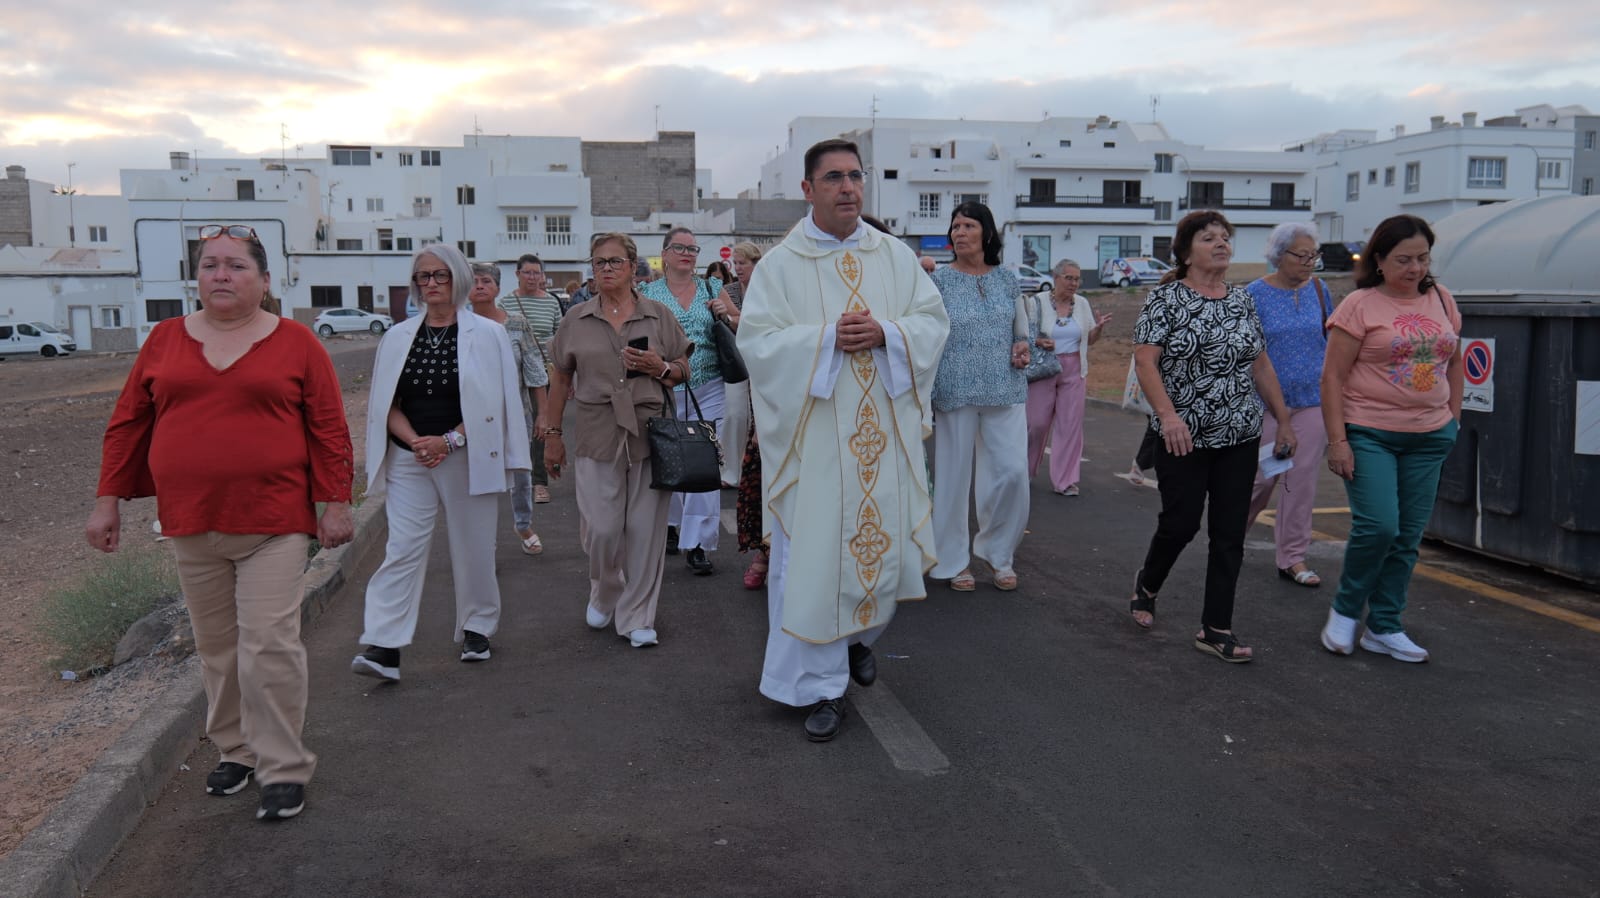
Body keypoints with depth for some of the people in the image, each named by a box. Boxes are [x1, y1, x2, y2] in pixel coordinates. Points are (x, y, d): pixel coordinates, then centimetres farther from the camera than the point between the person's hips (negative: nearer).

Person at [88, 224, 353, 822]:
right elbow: (127, 424, 11)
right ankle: (236, 750, 31)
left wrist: (335, 503, -6)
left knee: (270, 646, -6)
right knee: (216, 648, 14)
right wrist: (108, 499, 8)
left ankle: (284, 769, 6)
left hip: (273, 524, -4)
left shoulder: (295, 342, -1)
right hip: (191, 525, 4)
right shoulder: (164, 341, 7)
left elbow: (329, 428, -2)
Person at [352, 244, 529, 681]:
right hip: (410, 460, 2)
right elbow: (387, 404, 9)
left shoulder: (488, 335, -1)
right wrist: (415, 442, -9)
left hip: (468, 459, -2)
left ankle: (476, 629, 25)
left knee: (472, 548, 7)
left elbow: (498, 403, -5)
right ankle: (384, 647, -7)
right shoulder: (398, 337, 8)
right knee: (401, 550, -5)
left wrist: (449, 440, -13)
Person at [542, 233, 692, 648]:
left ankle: (637, 617, 15)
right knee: (601, 528, -1)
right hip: (596, 434, 0)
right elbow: (560, 380, 11)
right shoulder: (576, 320, 8)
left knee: (645, 529, 2)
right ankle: (603, 593, 30)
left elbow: (684, 371, 11)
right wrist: (552, 433, 10)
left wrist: (661, 368, -10)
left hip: (650, 432, 0)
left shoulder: (658, 316, 7)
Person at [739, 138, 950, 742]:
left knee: (884, 539, 12)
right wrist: (827, 338, -20)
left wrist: (883, 333, -15)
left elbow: (933, 320, 4)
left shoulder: (896, 256, 8)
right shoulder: (779, 265, -1)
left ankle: (860, 634, 42)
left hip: (885, 432, 3)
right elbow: (757, 340, -9)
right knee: (814, 555, -2)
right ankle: (822, 685, 12)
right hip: (815, 437, -3)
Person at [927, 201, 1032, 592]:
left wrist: (1022, 347, -3)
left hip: (1005, 390, 3)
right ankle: (953, 561, 19)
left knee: (1013, 472, -3)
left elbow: (1022, 329, 20)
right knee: (954, 475, 3)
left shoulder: (1007, 278, 8)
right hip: (955, 391, -2)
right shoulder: (939, 280, -1)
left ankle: (997, 552, 19)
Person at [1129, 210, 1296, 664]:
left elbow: (1261, 365, 16)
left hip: (1240, 438, 5)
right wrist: (1168, 414, -24)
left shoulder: (1242, 300, 10)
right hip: (1184, 438, -5)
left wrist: (1284, 420, 14)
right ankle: (1147, 585, 31)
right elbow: (1145, 360, -13)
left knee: (1230, 534, 4)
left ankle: (1216, 629, 12)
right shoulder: (1166, 298, -6)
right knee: (1180, 523, 1)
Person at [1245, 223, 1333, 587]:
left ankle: (1292, 557, 12)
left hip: (1312, 400, 3)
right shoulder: (1255, 294, -6)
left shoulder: (1318, 290, 5)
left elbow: (1331, 341, 15)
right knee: (1261, 477, 2)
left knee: (1302, 481, 3)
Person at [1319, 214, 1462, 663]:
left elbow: (1454, 361, 20)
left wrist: (1454, 418, 13)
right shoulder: (1360, 305, -7)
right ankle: (1345, 610, 9)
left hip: (1428, 437, 5)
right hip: (1368, 434, -5)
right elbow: (1333, 377, -9)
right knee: (1378, 525, -15)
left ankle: (1384, 628, 19)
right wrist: (1337, 440, -14)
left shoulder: (1441, 299, 9)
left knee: (1408, 537, 7)